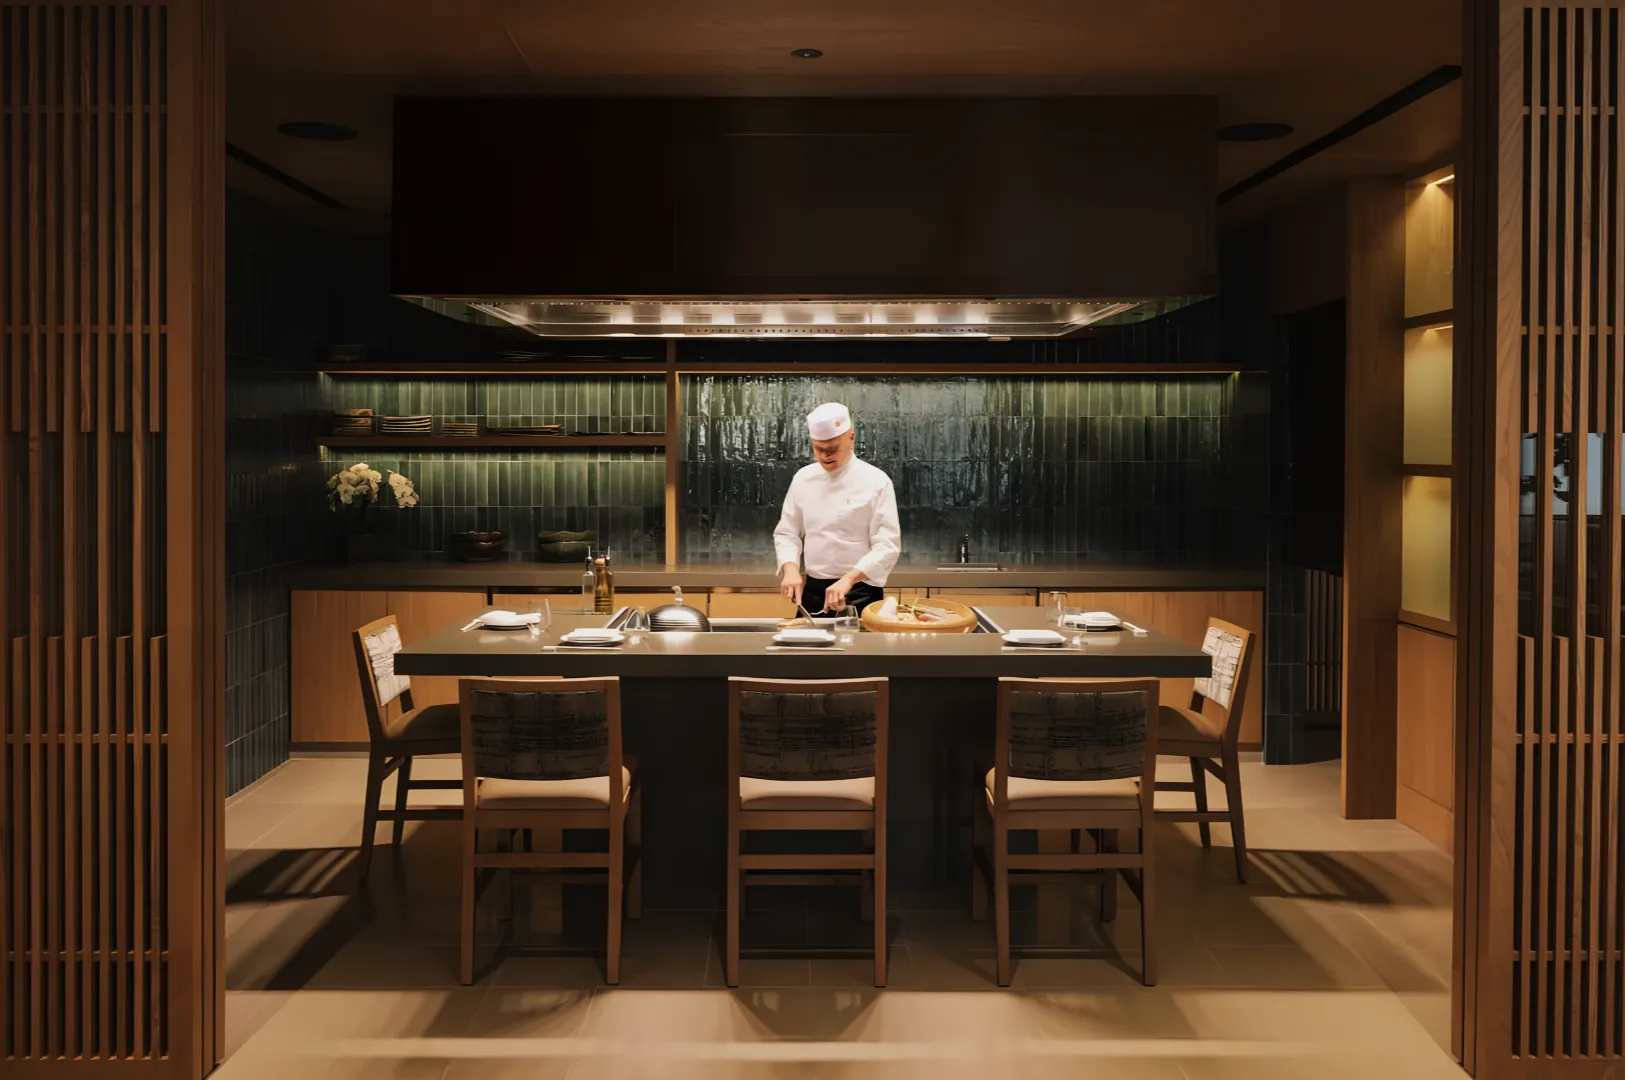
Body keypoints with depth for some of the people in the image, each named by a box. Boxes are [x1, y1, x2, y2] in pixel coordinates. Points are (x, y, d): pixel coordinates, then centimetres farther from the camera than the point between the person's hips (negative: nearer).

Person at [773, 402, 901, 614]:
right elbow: (787, 533, 9)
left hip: (860, 594, -4)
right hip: (813, 591, 4)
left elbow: (887, 546, -14)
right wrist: (791, 568, -10)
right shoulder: (804, 478, 4)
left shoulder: (876, 481, -9)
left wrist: (848, 579, -27)